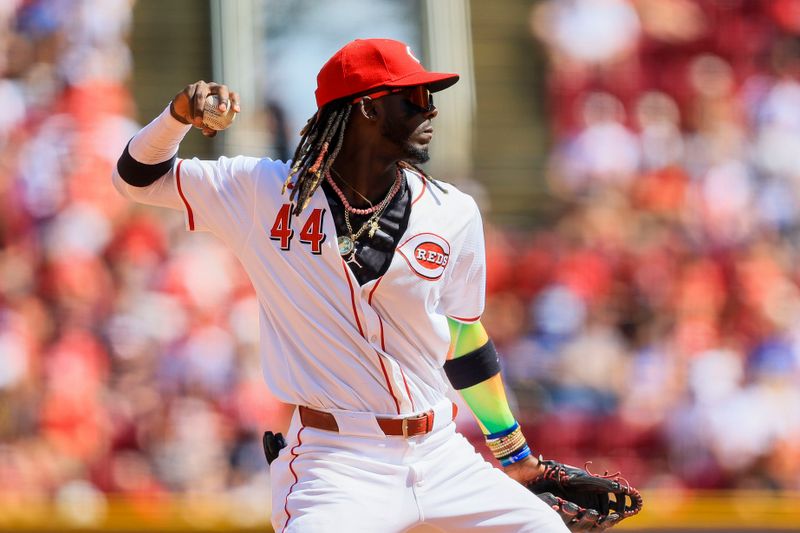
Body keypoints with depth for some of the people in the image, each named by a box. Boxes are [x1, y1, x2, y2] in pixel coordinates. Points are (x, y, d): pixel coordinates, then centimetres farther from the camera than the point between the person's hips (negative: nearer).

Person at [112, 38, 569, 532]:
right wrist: (179, 115, -13)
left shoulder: (453, 213, 4)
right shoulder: (265, 191, -2)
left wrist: (512, 450, 19)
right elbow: (137, 178, 7)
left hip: (441, 455, 4)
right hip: (337, 467, -4)